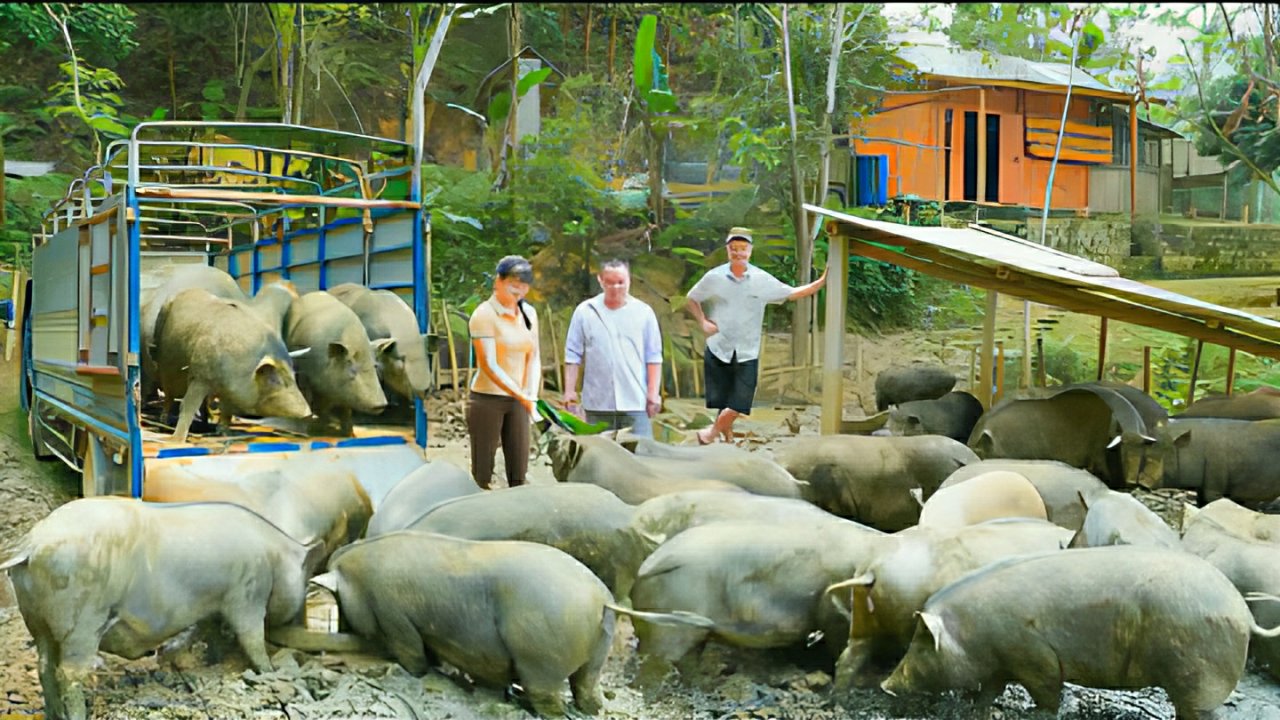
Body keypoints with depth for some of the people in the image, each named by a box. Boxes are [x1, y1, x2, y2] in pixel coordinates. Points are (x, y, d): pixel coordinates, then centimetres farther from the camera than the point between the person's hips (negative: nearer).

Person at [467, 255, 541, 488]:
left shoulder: (528, 313, 7)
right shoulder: (484, 314, -11)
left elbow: (534, 358, 8)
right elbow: (489, 366, -17)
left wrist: (531, 397, -6)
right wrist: (522, 397, -22)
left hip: (518, 401, 6)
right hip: (487, 399, -5)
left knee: (519, 471, 7)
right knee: (483, 472, 0)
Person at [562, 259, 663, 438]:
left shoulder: (644, 312, 4)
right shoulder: (584, 311, 4)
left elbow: (653, 356, 5)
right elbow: (573, 355, 5)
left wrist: (653, 392, -1)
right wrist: (570, 390, 0)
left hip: (635, 402, -1)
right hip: (598, 402, 1)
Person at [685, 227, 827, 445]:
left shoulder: (762, 280, -3)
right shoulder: (714, 277, -3)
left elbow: (793, 294, 3)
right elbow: (692, 299, 11)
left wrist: (821, 281, -8)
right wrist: (703, 322, -3)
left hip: (747, 353, 0)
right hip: (718, 350, 0)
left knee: (739, 404, -5)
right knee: (720, 402, 3)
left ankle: (712, 432, 21)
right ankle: (727, 439, 25)